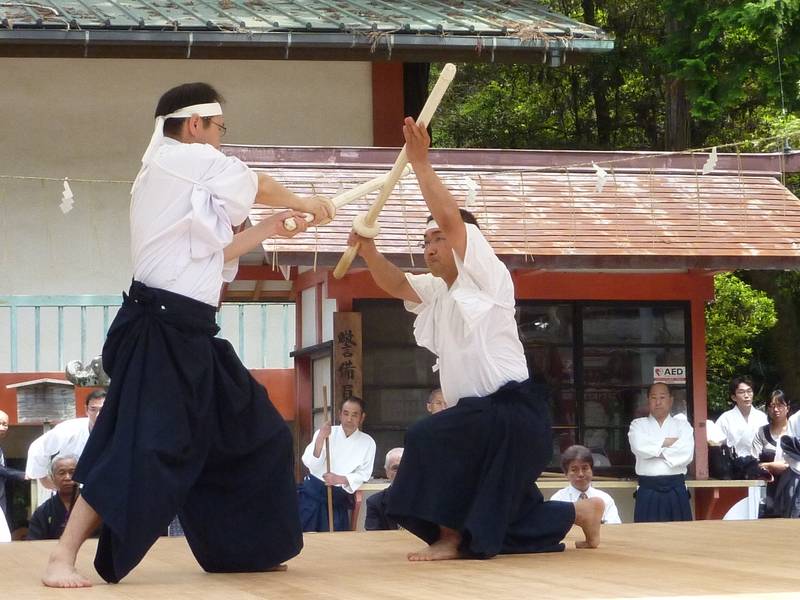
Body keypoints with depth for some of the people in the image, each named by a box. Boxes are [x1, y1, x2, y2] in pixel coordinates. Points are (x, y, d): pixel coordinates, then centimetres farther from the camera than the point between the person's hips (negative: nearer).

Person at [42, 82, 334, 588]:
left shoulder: (184, 176, 22)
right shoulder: (183, 158, -6)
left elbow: (208, 256, 23)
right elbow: (258, 186, 7)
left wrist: (267, 230, 20)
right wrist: (305, 204, 25)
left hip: (190, 333, 11)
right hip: (159, 329, -11)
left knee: (250, 434, 16)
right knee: (140, 448, -17)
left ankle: (240, 551, 27)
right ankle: (63, 558, -17)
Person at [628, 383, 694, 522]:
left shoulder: (682, 425, 10)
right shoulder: (638, 424, 11)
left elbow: (686, 454, -7)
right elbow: (639, 447, -10)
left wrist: (655, 451, -5)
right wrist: (667, 442, -4)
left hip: (676, 491, 0)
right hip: (648, 491, 0)